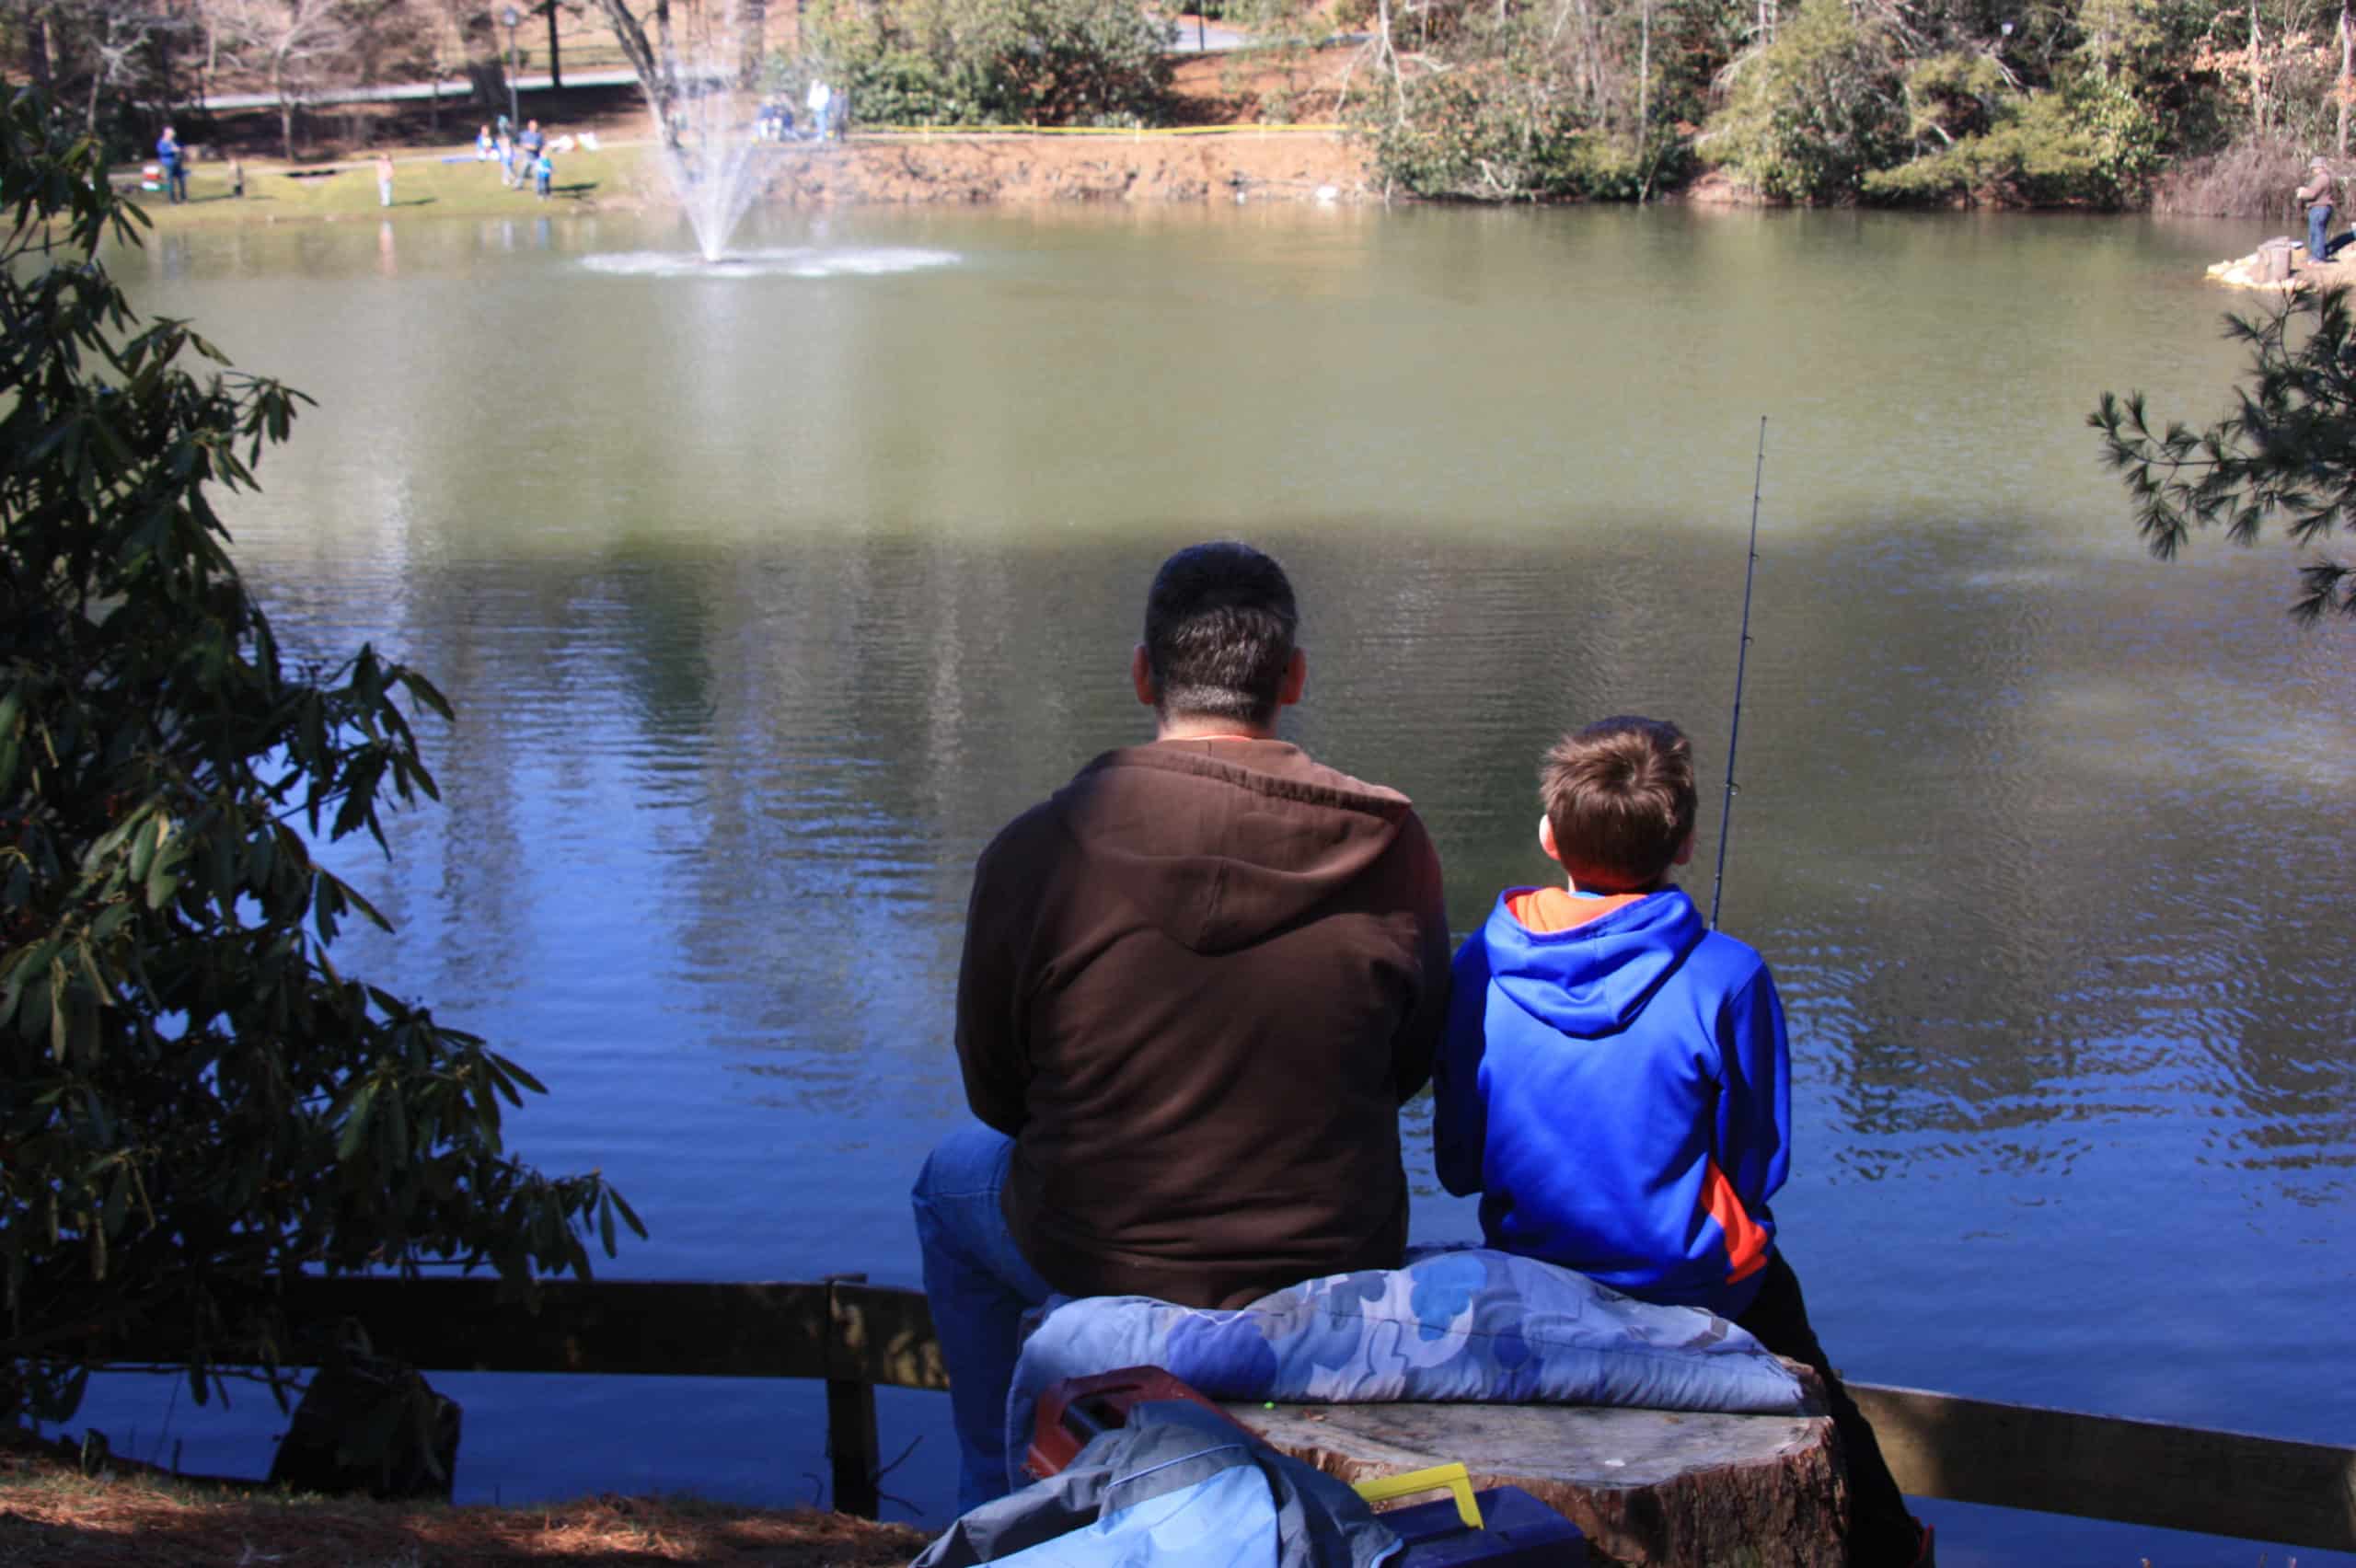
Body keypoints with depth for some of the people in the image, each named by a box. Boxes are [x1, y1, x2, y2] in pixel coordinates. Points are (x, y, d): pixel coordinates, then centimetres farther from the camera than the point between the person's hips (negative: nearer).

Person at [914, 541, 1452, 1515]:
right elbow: (1410, 1067, 3)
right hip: (1337, 1277, 2)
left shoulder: (1034, 851, -16)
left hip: (1096, 1261, -1)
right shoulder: (1391, 846, -12)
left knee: (952, 1178, 32)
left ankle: (996, 1498, 42)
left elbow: (995, 1095, -3)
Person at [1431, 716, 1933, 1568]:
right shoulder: (1725, 978, -20)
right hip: (1696, 1297, -3)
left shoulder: (1480, 965, -11)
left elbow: (1456, 1166, -3)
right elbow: (1758, 1171, -9)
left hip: (1531, 1294, 3)